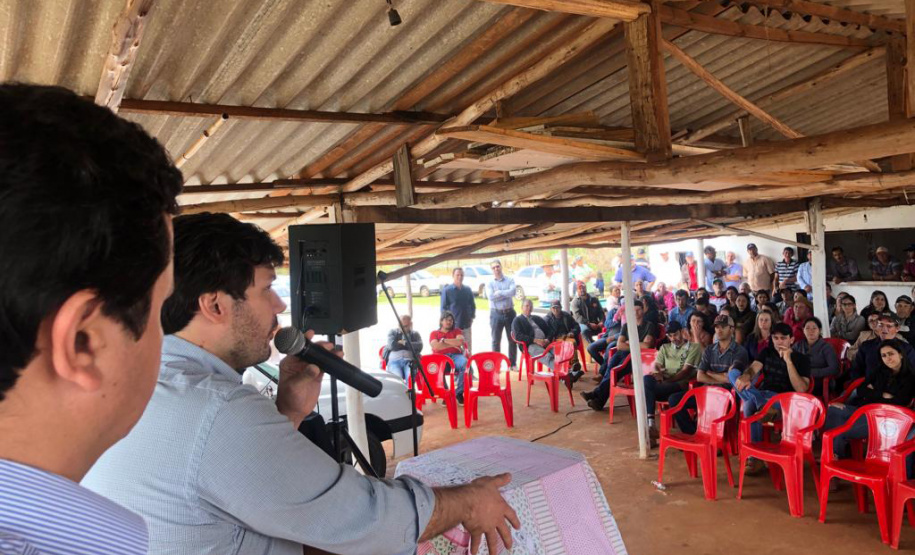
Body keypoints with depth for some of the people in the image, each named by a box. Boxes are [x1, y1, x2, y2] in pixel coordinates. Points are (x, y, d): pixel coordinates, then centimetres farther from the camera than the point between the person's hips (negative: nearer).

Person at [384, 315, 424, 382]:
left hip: (409, 361, 0)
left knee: (410, 376, -34)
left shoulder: (415, 334, 23)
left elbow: (419, 346, 3)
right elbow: (392, 345, 2)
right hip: (394, 361, 0)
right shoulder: (393, 332, 22)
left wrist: (404, 343, 5)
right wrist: (409, 345, 11)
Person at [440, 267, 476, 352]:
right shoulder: (447, 290, -1)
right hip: (453, 326, -4)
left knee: (468, 349, 8)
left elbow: (473, 305, 18)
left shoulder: (468, 290, 10)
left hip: (466, 325, 4)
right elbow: (444, 308, 1)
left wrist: (472, 317, 7)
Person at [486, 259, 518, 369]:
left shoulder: (510, 280, 3)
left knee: (512, 339, 7)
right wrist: (506, 294, -12)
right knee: (496, 341, 5)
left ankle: (513, 363, 17)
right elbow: (490, 296, -16)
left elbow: (513, 291, -16)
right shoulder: (489, 283, 1)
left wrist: (499, 293, -13)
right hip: (496, 314, -1)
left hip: (510, 312, 1)